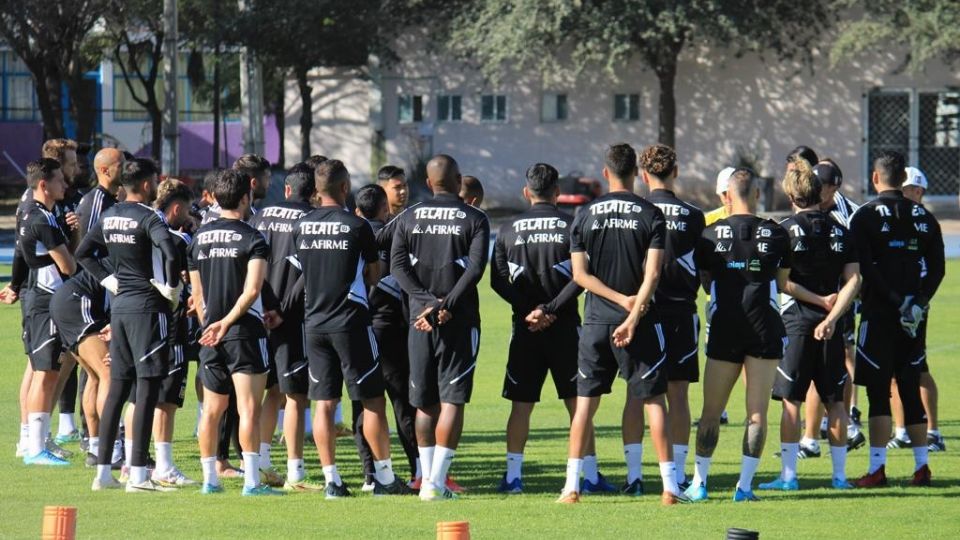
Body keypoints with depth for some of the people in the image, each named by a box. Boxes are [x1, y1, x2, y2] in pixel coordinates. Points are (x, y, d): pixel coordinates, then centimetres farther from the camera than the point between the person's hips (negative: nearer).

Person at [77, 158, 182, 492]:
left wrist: (108, 280, 13)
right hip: (148, 307, -7)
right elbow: (171, 254, -28)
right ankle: (137, 474, -8)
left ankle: (103, 471, 12)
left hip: (119, 304, 7)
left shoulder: (108, 217, 10)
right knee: (147, 388, -5)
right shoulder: (148, 218, -13)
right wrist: (172, 288, -14)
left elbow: (83, 252, 17)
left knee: (117, 386, 12)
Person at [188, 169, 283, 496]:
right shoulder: (252, 239, -8)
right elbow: (252, 290, -19)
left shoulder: (199, 238, 9)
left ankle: (209, 479, 17)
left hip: (211, 334, 5)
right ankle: (251, 481, -12)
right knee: (249, 408, -7)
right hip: (245, 331, -5)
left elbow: (197, 294, 14)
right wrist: (226, 322, -13)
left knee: (212, 409, 14)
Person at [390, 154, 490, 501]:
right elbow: (475, 268, -12)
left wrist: (428, 302, -10)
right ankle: (436, 483, -11)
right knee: (452, 400, -3)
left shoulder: (409, 219, 8)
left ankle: (428, 478, 14)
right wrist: (448, 305, -14)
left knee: (425, 402, 12)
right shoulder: (474, 219, 0)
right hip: (460, 318, -3)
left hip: (420, 318, 3)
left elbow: (398, 265, -3)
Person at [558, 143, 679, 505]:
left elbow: (580, 274, -3)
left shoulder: (586, 215, 3)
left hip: (597, 321, 1)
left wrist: (621, 299, -6)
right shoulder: (651, 215, -3)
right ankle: (669, 486, -1)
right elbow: (652, 274, -12)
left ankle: (572, 485, 2)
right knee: (653, 399, 3)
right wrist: (633, 315, -13)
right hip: (641, 322, -1)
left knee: (586, 400, 6)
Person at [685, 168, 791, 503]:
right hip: (765, 329, 0)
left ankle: (699, 482, 9)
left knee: (711, 412, 8)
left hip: (724, 329, 0)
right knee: (757, 413, 3)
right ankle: (745, 485, -1)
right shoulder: (776, 235, 0)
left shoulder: (710, 235, -1)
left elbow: (705, 283, 10)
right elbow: (784, 283, 10)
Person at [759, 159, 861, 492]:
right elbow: (853, 280, -1)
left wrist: (817, 299, 4)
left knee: (791, 400, 0)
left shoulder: (787, 230, -4)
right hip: (830, 325, 4)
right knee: (834, 400, 9)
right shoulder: (840, 231, 7)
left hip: (796, 321, -3)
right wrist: (831, 317, -8)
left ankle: (788, 474, -3)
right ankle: (840, 474, 10)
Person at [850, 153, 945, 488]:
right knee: (911, 390, 12)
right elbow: (937, 269, 5)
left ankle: (878, 468, -7)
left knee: (878, 391, -3)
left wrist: (897, 302, -12)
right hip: (914, 316, 5)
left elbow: (866, 269, -14)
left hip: (879, 313, -5)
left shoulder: (866, 216, -5)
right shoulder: (924, 217, 9)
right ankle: (921, 466, 11)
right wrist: (918, 303, -1)